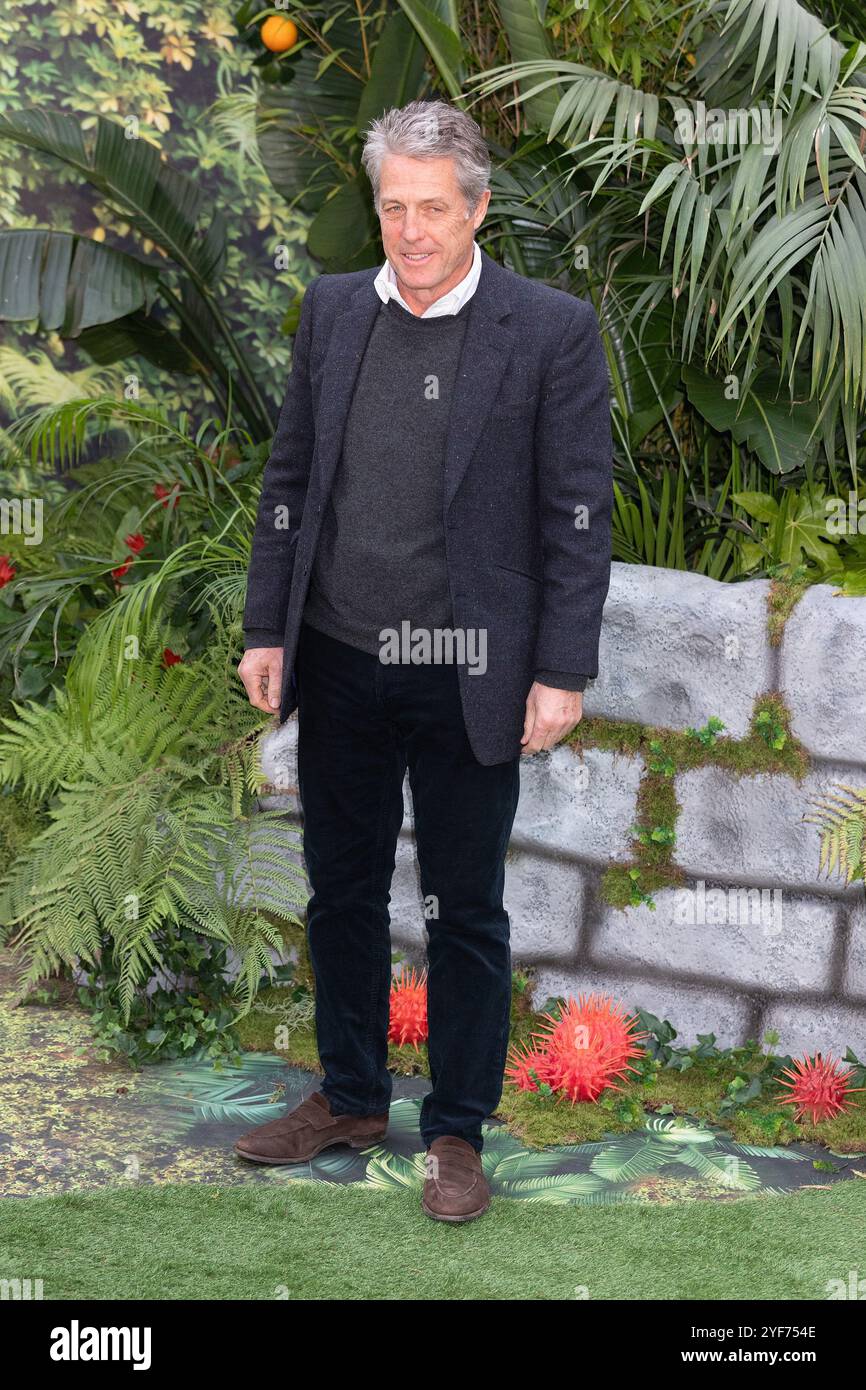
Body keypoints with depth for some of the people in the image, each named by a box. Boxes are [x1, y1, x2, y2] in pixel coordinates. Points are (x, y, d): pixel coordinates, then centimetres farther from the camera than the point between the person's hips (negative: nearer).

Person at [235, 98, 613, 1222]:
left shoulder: (553, 331, -8)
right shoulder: (333, 309, 5)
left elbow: (578, 513, -7)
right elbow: (289, 480, 10)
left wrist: (563, 672, -11)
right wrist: (266, 630, 6)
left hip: (469, 679, -4)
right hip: (339, 665, 4)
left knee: (465, 915, 8)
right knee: (342, 893, 16)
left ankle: (458, 1131, 25)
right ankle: (351, 1098, 35)